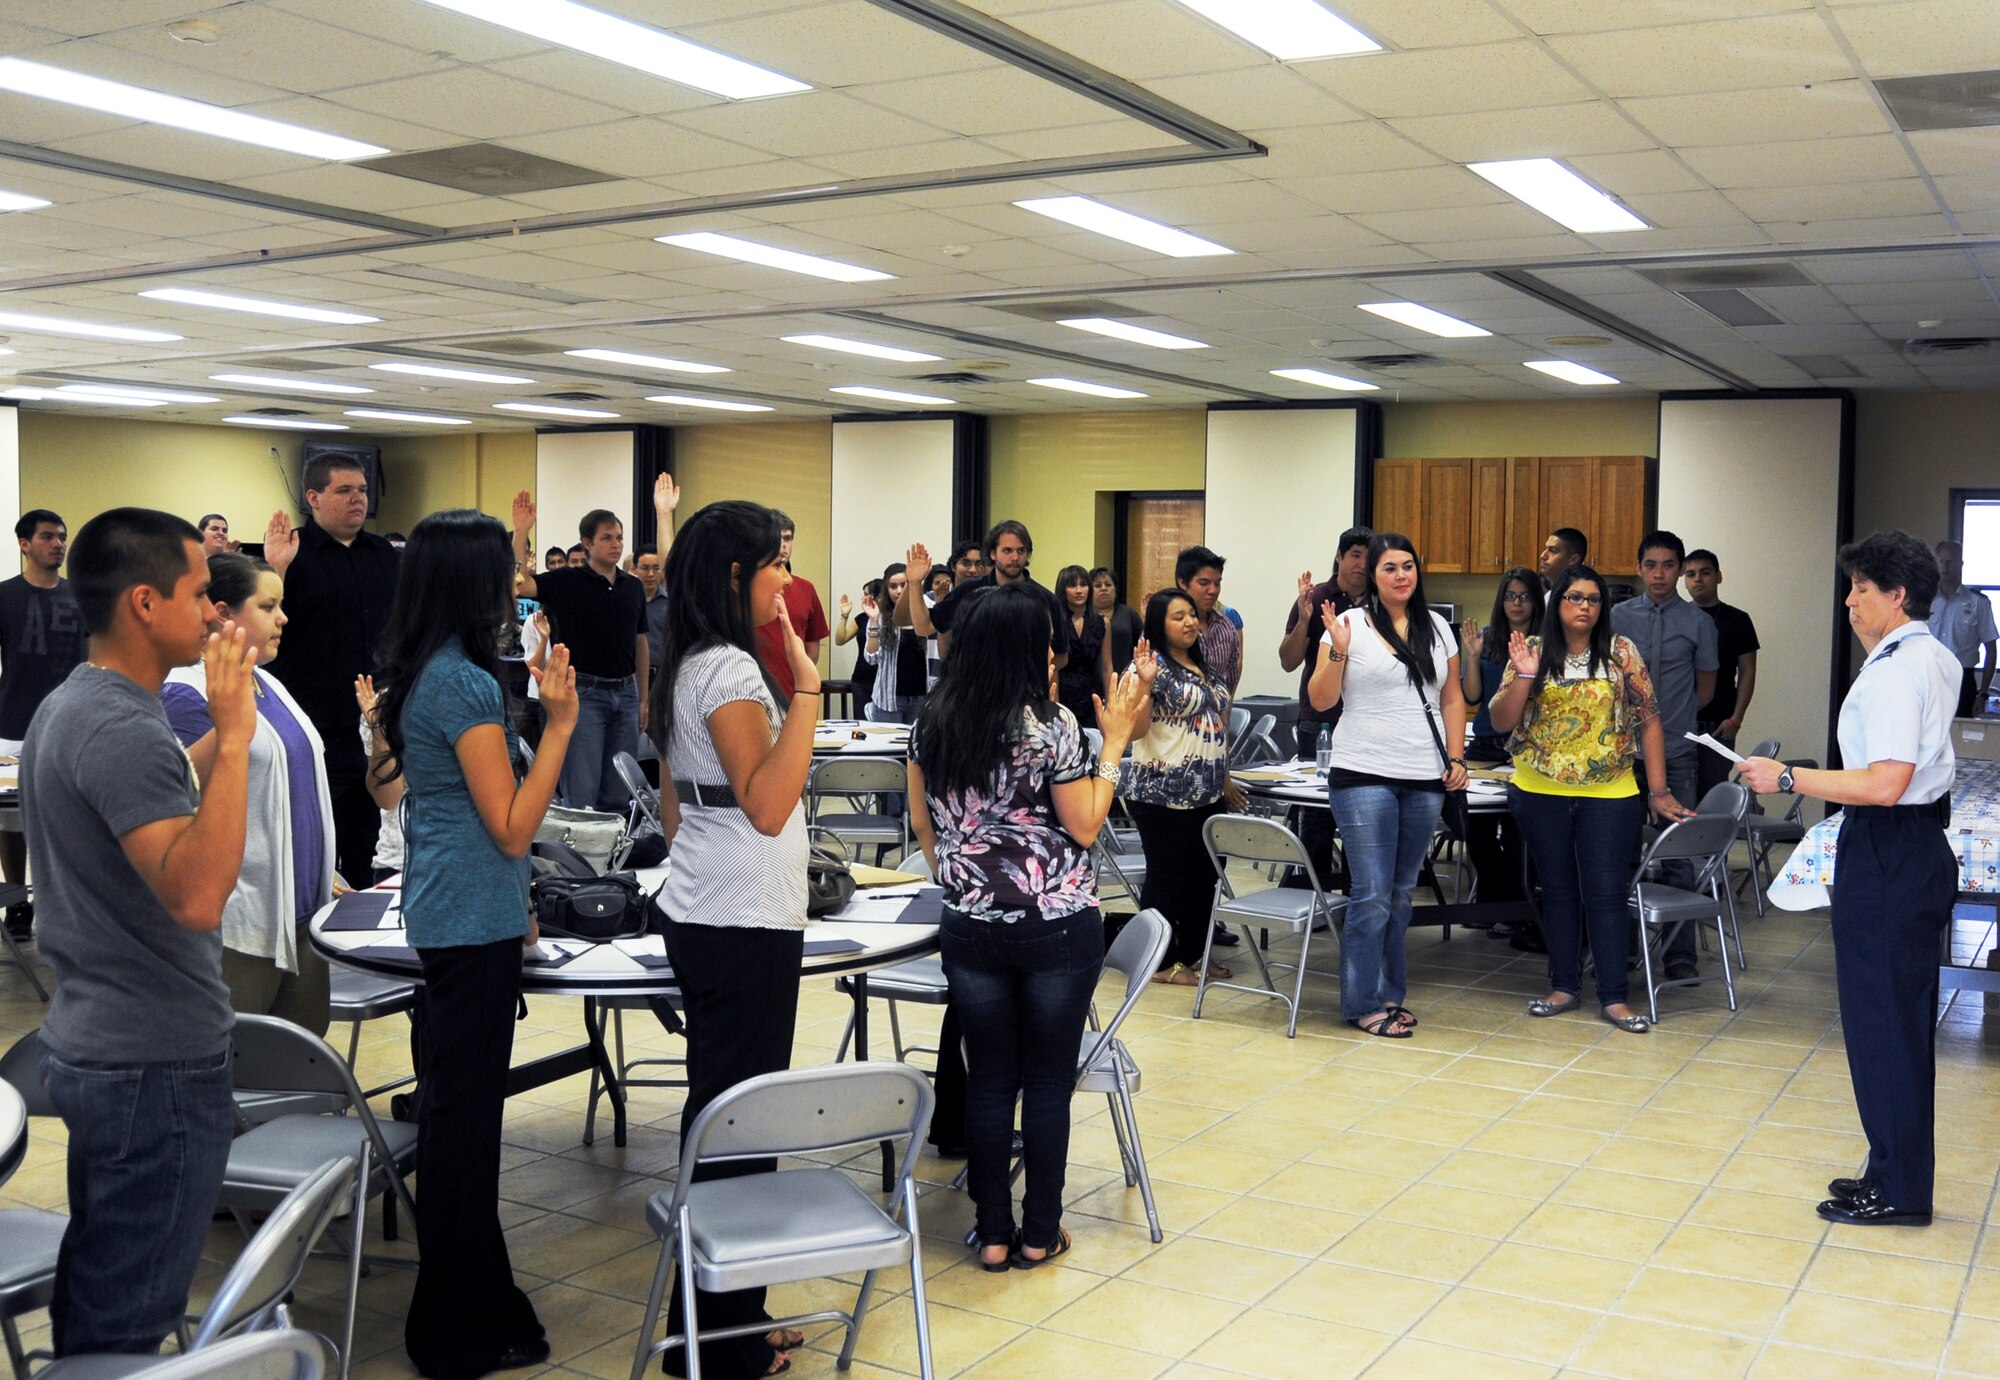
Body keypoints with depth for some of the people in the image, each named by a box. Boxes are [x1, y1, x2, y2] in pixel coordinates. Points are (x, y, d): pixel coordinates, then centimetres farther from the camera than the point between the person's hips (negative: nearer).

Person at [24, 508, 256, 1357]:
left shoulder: (68, 707, 9)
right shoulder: (122, 730, -23)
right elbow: (197, 897, -35)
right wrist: (234, 736, -32)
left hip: (92, 1047, 10)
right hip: (156, 1067, -10)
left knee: (89, 1298, 21)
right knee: (122, 1327, 2)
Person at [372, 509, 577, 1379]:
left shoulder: (420, 675, 8)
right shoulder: (467, 683, -20)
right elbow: (513, 826, -19)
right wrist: (560, 723, -20)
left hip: (447, 913, 10)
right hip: (475, 924, -10)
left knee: (456, 1105, 18)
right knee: (465, 1113, 0)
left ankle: (465, 1300, 32)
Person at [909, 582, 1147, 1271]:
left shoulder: (933, 719, 1)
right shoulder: (1049, 724, -14)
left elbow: (923, 820, 10)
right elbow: (1084, 827, -9)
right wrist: (1114, 741, -4)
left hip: (969, 925, 4)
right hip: (1057, 924, -4)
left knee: (989, 1078, 12)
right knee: (1049, 1079, 8)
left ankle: (993, 1234, 18)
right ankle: (1039, 1235, 17)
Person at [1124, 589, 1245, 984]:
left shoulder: (1204, 669, 15)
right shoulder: (1155, 666, -11)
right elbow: (1135, 730, -18)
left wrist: (1225, 779, 22)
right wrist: (1145, 682, -31)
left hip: (1207, 793, 8)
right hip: (1164, 793, -8)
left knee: (1204, 875, 12)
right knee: (1166, 876, 0)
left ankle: (1193, 952, 25)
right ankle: (1162, 962, 10)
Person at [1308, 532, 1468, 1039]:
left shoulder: (1437, 628, 11)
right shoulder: (1351, 624, -2)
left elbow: (1452, 699, 16)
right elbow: (1321, 701, -3)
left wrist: (1456, 758, 6)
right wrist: (1338, 652, -18)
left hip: (1425, 780, 4)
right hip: (1364, 776, -4)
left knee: (1402, 894, 11)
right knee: (1372, 896, -5)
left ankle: (1390, 993, 21)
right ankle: (1363, 1005, 5)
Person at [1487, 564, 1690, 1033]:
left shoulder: (1621, 653, -1)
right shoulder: (1532, 651, 1)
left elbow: (1649, 722, 0)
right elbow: (1501, 722, -3)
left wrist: (1659, 791, -3)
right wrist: (1524, 676, -18)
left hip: (1609, 794, -1)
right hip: (1541, 794, 1)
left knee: (1606, 893, -1)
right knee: (1559, 889, 12)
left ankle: (1613, 997, 5)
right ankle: (1564, 987, 21)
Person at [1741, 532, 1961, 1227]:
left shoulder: (1892, 671, -19)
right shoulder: (1937, 660, 12)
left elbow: (1885, 784, -26)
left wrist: (1788, 778, -20)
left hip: (1887, 856, -11)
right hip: (1925, 848, 11)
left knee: (1881, 1019, -1)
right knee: (1905, 1018, 16)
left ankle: (1898, 1189, 8)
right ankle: (1900, 1172, 26)